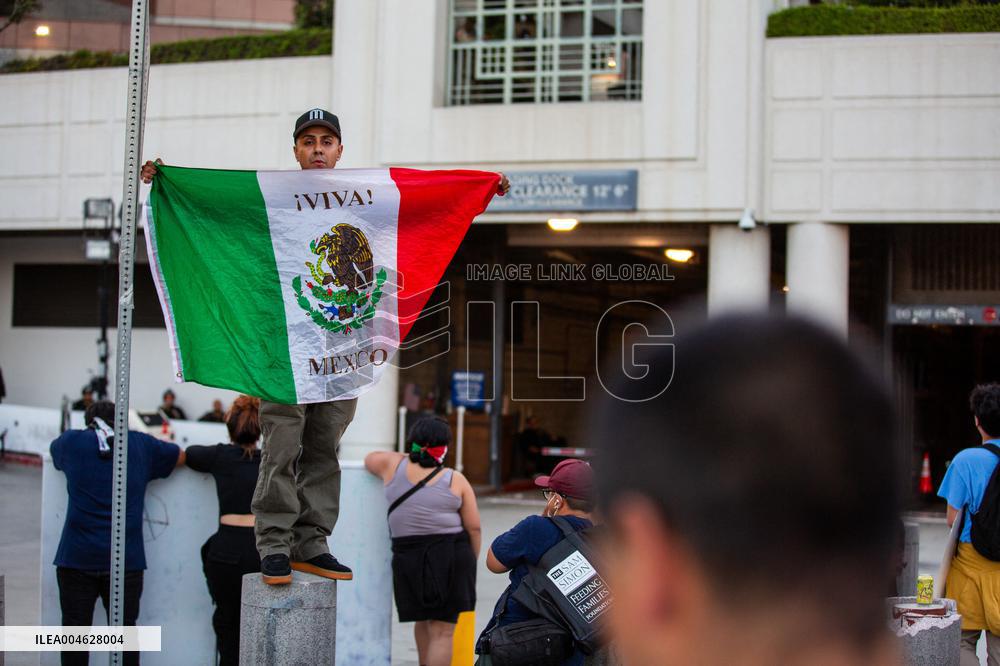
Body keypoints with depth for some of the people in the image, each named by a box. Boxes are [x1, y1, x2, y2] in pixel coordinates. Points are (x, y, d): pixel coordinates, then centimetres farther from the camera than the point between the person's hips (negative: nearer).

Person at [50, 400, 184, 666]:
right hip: (126, 560, 1)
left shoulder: (72, 441, 6)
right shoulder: (140, 444, 8)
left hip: (77, 557, -1)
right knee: (124, 631, 7)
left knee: (75, 628, 6)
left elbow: (54, 451, 30)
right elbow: (182, 456, 22)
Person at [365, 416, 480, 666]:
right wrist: (471, 560, 12)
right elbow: (474, 527, -3)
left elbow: (369, 458, 24)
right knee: (442, 631, 0)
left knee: (423, 621, 24)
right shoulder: (455, 480, -3)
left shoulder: (394, 465, 1)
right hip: (451, 555, -3)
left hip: (408, 556, 3)